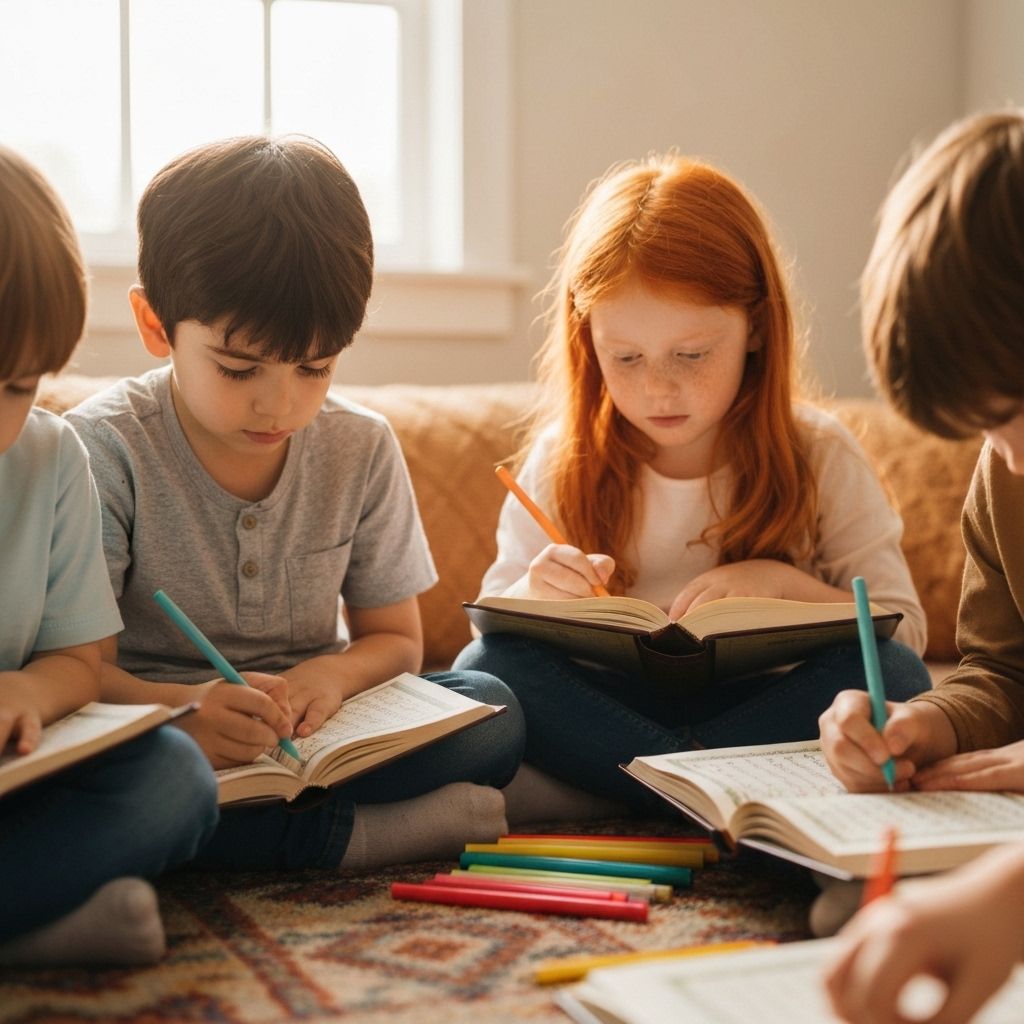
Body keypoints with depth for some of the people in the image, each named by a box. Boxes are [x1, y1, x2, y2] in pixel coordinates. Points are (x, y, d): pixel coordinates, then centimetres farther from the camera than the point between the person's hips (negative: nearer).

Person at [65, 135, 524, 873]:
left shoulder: (361, 448, 1)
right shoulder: (104, 449, -10)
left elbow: (395, 639, 8)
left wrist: (332, 676, -17)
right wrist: (178, 706, -37)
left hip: (314, 733, 3)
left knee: (493, 712, -19)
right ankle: (359, 832, -30)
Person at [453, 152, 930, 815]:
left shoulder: (819, 458, -1)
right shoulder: (565, 461, 2)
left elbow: (905, 630, -2)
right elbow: (494, 624, 6)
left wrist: (783, 585, -18)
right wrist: (535, 597, -17)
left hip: (762, 706, 0)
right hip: (608, 705, 1)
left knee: (894, 675, -28)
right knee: (486, 668, -27)